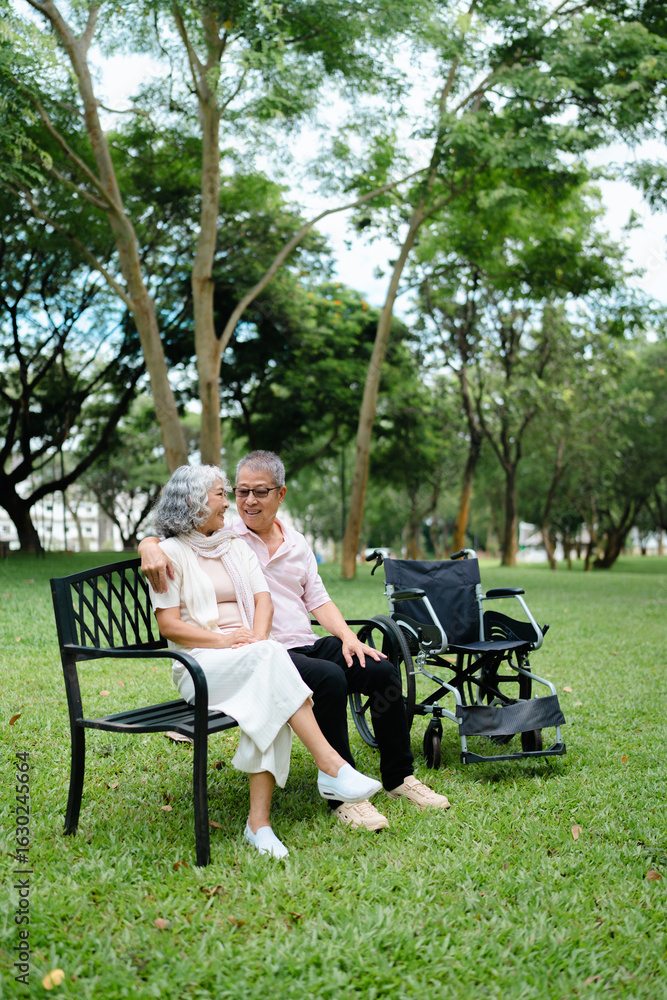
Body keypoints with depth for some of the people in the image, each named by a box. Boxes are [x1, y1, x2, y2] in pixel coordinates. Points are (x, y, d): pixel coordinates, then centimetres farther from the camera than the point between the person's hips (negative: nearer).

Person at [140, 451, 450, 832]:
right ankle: (342, 794, -21)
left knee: (381, 670, -12)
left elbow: (317, 599, 17)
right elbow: (157, 540, -3)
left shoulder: (296, 542, 18)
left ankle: (399, 777, 4)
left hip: (307, 644, 6)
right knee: (330, 678, -32)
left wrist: (348, 637, 1)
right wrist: (151, 547, -28)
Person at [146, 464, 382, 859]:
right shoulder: (171, 552, 3)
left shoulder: (236, 545, 21)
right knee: (271, 658, -35)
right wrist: (225, 640, -16)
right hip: (201, 666, -5)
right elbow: (169, 624, -5)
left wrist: (257, 638, -10)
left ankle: (259, 821, -32)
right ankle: (331, 766, -38)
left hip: (253, 658, 5)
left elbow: (263, 598, 11)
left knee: (270, 703, -31)